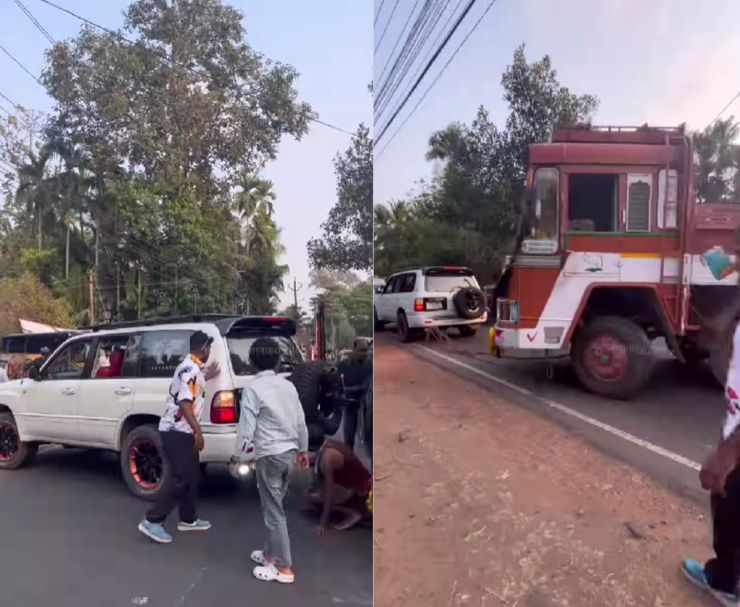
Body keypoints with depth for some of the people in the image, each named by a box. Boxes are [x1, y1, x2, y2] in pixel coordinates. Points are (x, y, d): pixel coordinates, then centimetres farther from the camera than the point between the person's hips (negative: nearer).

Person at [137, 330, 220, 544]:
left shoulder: (190, 366, 13)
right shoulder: (192, 369, -18)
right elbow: (184, 402, -26)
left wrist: (205, 378, 32)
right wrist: (198, 430, -25)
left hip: (179, 430, 10)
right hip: (177, 432, -10)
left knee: (191, 476, 15)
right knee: (181, 479, -6)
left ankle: (188, 519, 23)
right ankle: (152, 521, -1)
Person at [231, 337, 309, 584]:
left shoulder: (253, 389, -13)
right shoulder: (288, 385, 6)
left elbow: (246, 428, -15)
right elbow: (301, 422, 10)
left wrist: (237, 458, -4)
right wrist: (303, 449, 22)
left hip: (269, 455, -7)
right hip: (289, 452, 7)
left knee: (273, 511, 3)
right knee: (273, 507, 21)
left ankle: (284, 568, 10)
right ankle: (271, 553, 34)